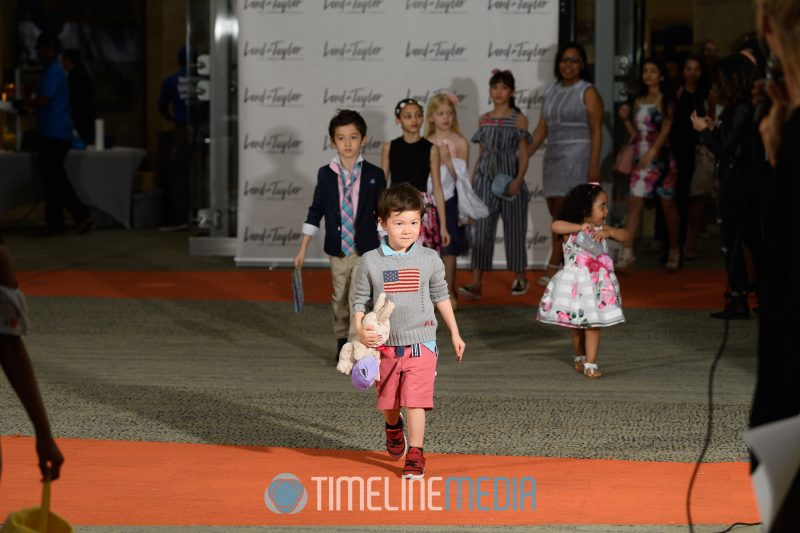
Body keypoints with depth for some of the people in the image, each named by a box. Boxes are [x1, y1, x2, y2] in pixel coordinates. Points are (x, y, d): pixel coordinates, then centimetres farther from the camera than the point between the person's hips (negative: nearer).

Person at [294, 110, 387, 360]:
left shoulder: (374, 175, -4)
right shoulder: (325, 174, 0)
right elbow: (315, 211, 6)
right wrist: (302, 249, 5)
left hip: (365, 249, -2)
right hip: (338, 250, 2)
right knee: (340, 299, 15)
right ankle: (342, 342, 33)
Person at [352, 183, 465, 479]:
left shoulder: (429, 260, -2)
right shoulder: (371, 262, -5)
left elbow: (440, 296, 12)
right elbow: (360, 301, 2)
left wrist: (454, 333, 16)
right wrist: (360, 330, -16)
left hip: (420, 343, -1)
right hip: (385, 344, 1)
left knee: (415, 400, -12)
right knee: (387, 402, 17)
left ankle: (415, 455, -3)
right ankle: (394, 429, 50)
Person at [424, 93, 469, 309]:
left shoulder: (459, 143, -3)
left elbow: (462, 176, -6)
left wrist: (447, 159, -16)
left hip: (450, 200, -2)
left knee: (448, 248, 3)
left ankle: (449, 292, 13)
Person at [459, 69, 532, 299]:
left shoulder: (519, 119, -2)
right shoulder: (483, 120, 10)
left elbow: (523, 155, -5)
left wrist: (518, 180, -19)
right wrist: (472, 183, 12)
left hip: (509, 179, -3)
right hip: (485, 179, 3)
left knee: (514, 229, 7)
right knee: (482, 230, -5)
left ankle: (520, 277, 24)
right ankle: (476, 284, -11)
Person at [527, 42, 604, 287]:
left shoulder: (588, 93, -4)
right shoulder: (551, 91, 15)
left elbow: (596, 131, -8)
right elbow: (541, 129, 16)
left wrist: (594, 165, -15)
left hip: (576, 156, -7)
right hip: (553, 157, 7)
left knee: (564, 211, -13)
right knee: (556, 212, 6)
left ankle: (554, 265, -12)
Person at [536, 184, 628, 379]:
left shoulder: (602, 229, 6)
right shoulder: (571, 230, -10)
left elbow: (625, 236, 2)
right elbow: (556, 225, -29)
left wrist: (609, 231, -15)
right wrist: (580, 227, -30)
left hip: (597, 285, 3)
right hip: (576, 285, -3)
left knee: (593, 325, -2)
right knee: (576, 326, 10)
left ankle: (590, 364, 1)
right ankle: (580, 357, 31)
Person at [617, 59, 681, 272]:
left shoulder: (665, 100, -1)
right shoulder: (638, 102, 15)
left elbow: (666, 129, -10)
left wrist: (652, 152, -21)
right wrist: (625, 119, 0)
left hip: (661, 156, -4)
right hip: (640, 157, 5)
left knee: (668, 204, 4)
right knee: (634, 202, -6)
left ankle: (674, 252, 16)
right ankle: (627, 253, -12)